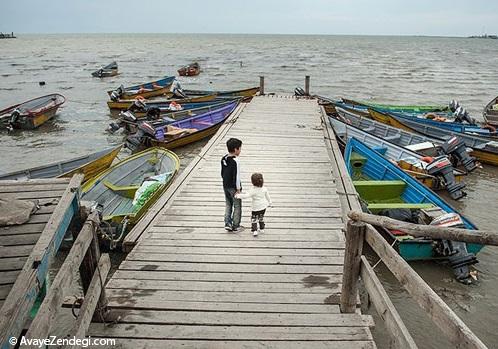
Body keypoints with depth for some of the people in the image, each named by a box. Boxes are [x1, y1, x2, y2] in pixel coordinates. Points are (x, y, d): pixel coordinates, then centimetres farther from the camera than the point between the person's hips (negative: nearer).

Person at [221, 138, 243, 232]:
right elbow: (236, 176, -21)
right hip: (233, 187, -7)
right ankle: (235, 226, 14)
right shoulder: (235, 161, -22)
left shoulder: (223, 159, 3)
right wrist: (238, 189, -14)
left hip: (226, 186, 7)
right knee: (237, 206, 7)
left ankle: (227, 223, 15)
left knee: (228, 205, 19)